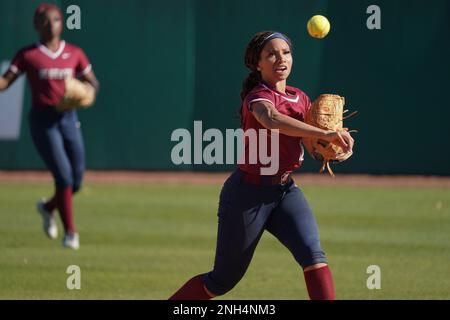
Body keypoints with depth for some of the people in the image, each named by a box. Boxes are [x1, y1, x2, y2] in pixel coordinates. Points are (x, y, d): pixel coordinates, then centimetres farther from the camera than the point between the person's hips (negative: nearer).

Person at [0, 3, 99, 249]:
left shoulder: (74, 54, 8)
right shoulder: (28, 55, 0)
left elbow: (93, 82, 14)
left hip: (68, 118, 4)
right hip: (43, 120, -4)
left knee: (77, 179, 4)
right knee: (64, 176, -13)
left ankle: (48, 208, 35)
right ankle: (69, 232, -1)